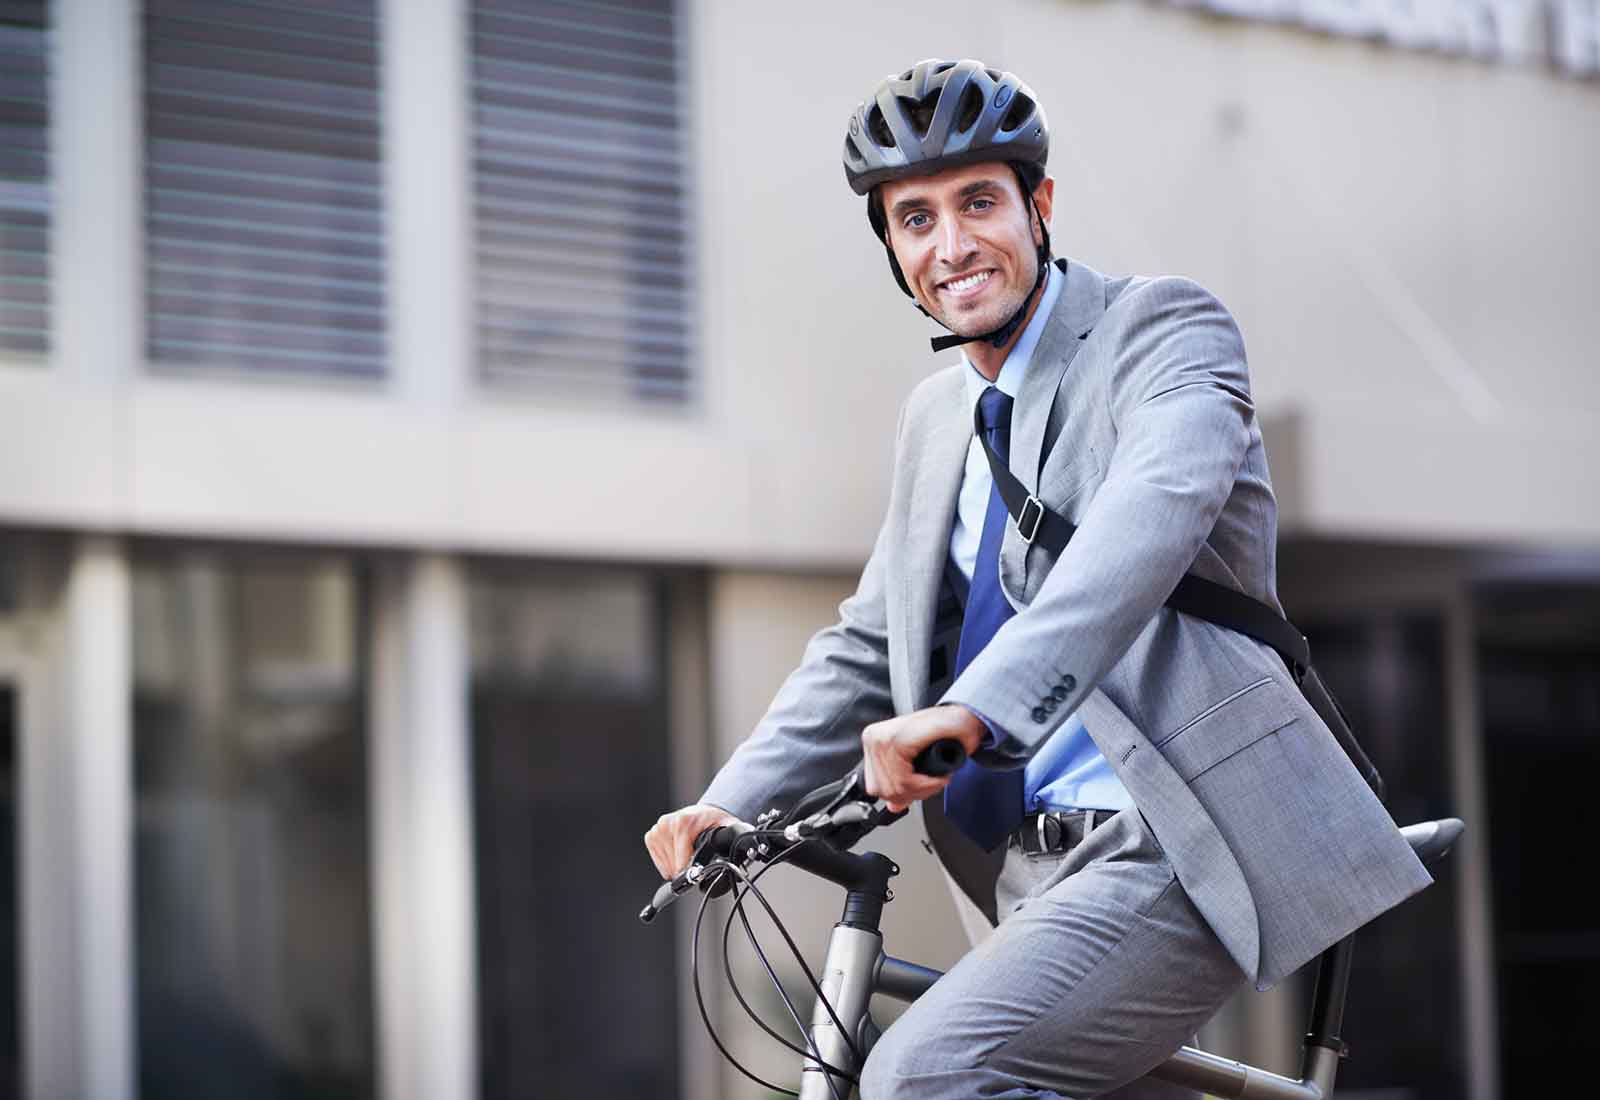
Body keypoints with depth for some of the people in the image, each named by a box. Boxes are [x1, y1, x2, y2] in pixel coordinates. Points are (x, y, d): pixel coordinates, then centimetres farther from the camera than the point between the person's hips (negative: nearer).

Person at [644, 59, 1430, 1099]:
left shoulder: (1163, 327, -5)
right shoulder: (938, 417, 17)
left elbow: (1159, 505, -26)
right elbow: (868, 646, 21)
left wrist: (976, 706, -40)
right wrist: (731, 806, 5)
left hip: (1181, 847, -8)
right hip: (1048, 873, 8)